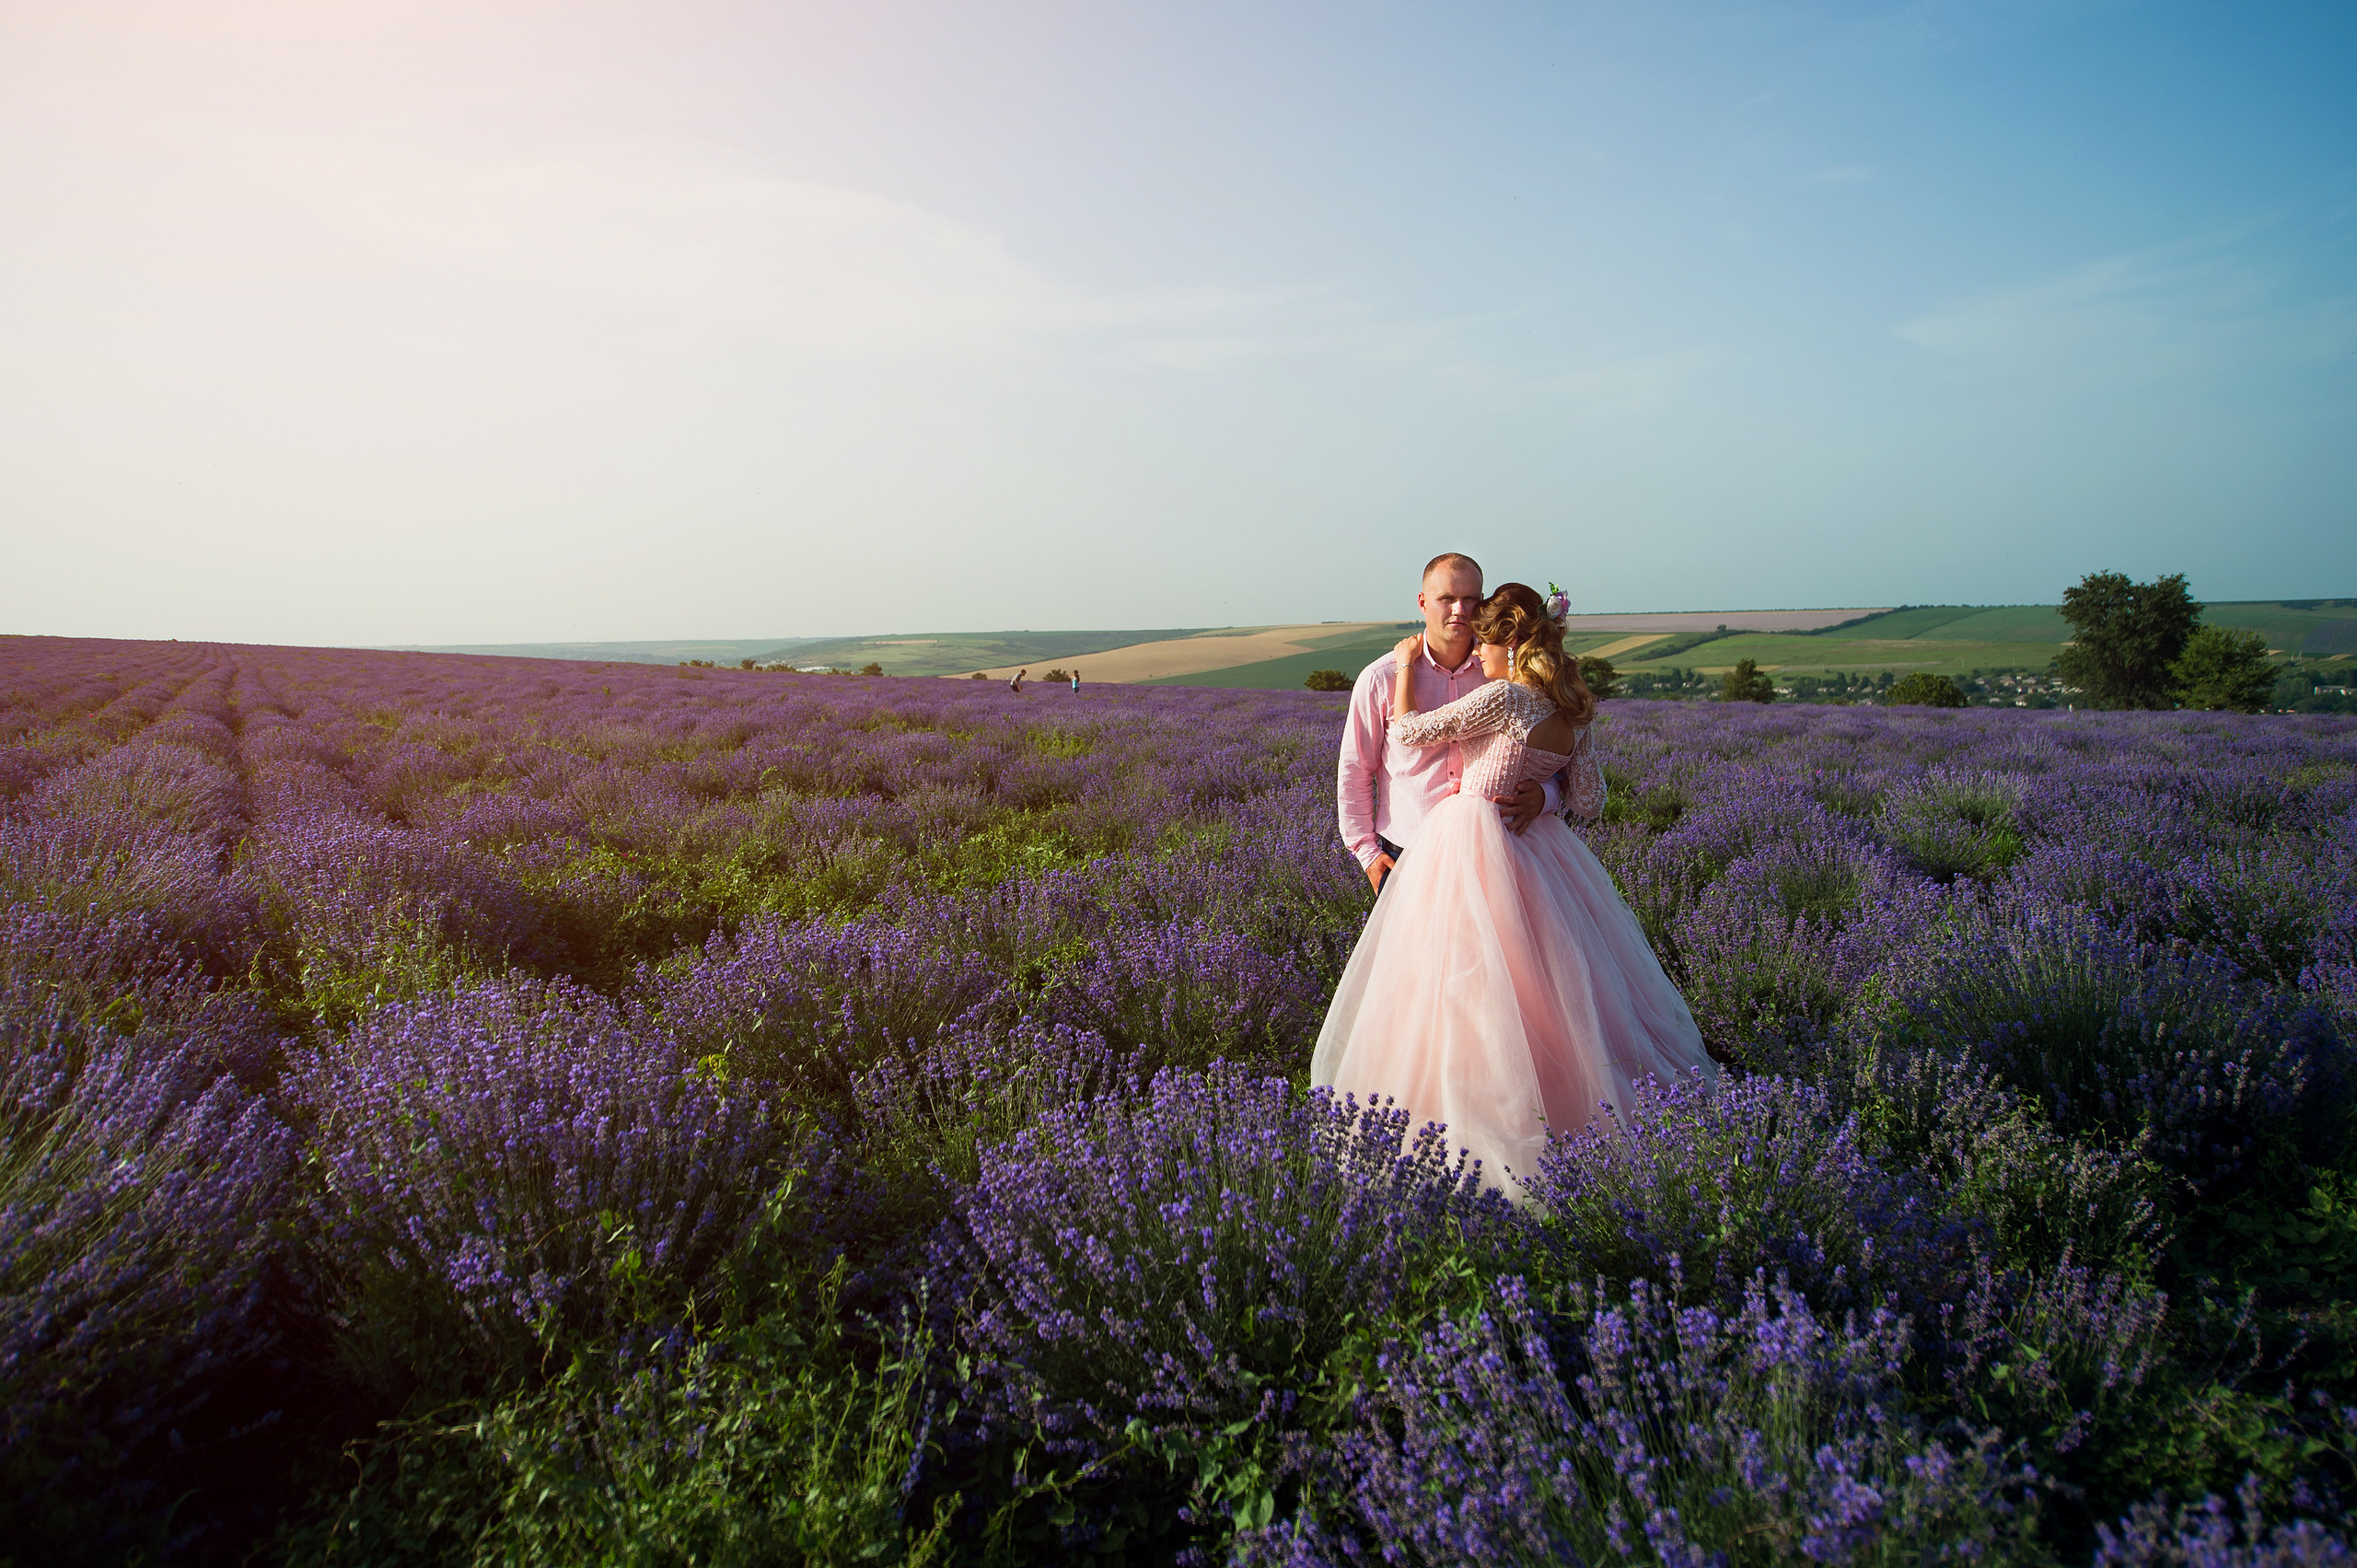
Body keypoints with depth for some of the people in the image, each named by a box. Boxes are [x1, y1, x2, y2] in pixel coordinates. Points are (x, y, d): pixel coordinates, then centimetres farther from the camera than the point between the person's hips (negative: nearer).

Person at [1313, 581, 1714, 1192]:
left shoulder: (1503, 696, -17)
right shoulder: (1573, 712, 5)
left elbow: (1408, 730, -10)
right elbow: (1590, 802, 9)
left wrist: (1406, 665, 3)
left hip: (1468, 846, -8)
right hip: (1529, 842, 8)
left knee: (1471, 986, 0)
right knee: (1540, 976, 17)